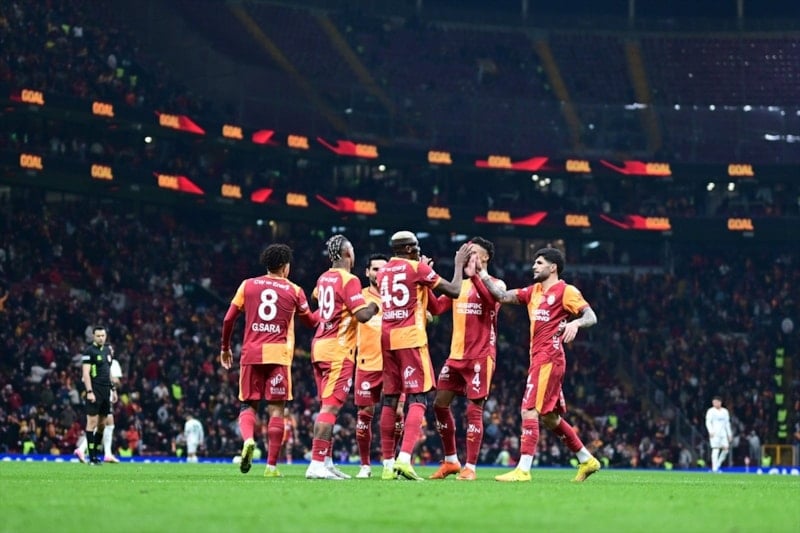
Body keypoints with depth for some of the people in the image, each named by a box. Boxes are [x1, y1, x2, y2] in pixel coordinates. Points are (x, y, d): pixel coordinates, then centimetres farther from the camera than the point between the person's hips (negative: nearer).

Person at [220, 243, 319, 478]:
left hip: (251, 353, 1)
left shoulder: (248, 285, 8)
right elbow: (311, 321, 20)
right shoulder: (294, 291, 7)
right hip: (279, 355, -1)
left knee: (248, 404, 11)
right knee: (276, 409, 1)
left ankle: (248, 439, -20)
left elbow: (229, 319, 6)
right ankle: (271, 465, -3)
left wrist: (225, 348, 19)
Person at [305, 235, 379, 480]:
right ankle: (316, 464, -18)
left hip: (319, 345, 9)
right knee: (331, 407, -11)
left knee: (327, 406, 13)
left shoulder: (324, 278, 13)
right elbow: (362, 315, -19)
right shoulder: (349, 280, -12)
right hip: (338, 350, -9)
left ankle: (327, 462, 16)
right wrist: (374, 307, 0)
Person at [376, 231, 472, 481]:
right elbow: (454, 291, -1)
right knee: (417, 399, -6)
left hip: (387, 338, 6)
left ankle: (388, 464, 10)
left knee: (390, 399, 10)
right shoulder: (417, 268, -3)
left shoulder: (383, 272, 15)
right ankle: (404, 458, -23)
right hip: (411, 338, -6)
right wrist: (459, 264, 13)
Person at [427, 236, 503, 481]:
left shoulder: (495, 284, -3)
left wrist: (473, 275, -32)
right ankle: (450, 461, 16)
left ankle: (470, 467, -2)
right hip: (456, 355, 7)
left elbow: (492, 300, -25)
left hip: (480, 357, -7)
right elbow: (436, 307, 10)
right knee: (440, 403, 4)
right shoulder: (460, 285, 16)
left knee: (474, 409, -7)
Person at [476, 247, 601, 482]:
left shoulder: (566, 291, -6)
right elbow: (503, 296, 10)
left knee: (529, 410, -15)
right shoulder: (534, 291, 17)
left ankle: (523, 469, -16)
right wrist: (482, 274, 3)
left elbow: (591, 316, -12)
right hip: (538, 357, 9)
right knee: (550, 417, 14)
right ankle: (586, 460, 25)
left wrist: (575, 323, -33)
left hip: (549, 358, -9)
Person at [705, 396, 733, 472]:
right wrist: (711, 431, -23)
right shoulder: (711, 411, -1)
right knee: (716, 449, -12)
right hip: (715, 433, -5)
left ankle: (717, 465, 8)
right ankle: (714, 469, -11)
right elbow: (708, 422, -8)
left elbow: (727, 423, 20)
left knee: (725, 449, -6)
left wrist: (729, 434, 16)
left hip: (723, 433, 5)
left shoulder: (725, 411, 14)